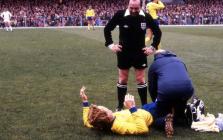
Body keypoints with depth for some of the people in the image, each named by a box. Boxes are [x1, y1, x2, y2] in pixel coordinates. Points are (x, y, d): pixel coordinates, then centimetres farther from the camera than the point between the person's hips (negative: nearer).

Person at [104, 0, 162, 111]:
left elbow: (157, 32, 3)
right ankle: (120, 106, 21)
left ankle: (144, 106, 17)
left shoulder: (146, 17, -11)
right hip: (124, 53, 0)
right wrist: (110, 44, -8)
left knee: (141, 80, 6)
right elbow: (107, 29, -1)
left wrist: (153, 47, -3)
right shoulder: (120, 15, -14)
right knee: (122, 80, 9)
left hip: (140, 53, 0)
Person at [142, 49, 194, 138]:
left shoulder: (154, 64, 25)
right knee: (179, 114, 29)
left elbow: (152, 87, 29)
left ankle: (166, 120, -15)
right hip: (187, 89, 3)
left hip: (166, 90, -3)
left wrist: (155, 102, 46)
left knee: (158, 117, 17)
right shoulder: (179, 61, 34)